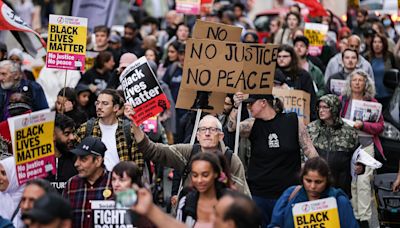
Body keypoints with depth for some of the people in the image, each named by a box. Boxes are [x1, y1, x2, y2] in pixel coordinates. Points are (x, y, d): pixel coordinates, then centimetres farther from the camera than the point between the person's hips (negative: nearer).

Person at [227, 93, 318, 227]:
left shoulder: (293, 121, -1)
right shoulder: (252, 125, 5)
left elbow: (310, 151, 2)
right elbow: (232, 128, -13)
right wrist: (236, 107, -29)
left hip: (287, 194, -2)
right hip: (257, 194, 2)